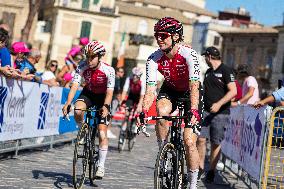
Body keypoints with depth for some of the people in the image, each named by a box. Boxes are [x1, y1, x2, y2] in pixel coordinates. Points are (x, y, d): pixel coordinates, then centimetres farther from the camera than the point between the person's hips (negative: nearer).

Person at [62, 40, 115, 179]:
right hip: (88, 93, 2)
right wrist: (67, 103, -42)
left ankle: (101, 166, 0)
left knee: (102, 133, -10)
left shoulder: (108, 70, -26)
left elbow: (109, 92, -27)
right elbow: (74, 86, -27)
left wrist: (105, 106, -46)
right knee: (77, 111, -33)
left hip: (103, 97, -2)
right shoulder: (82, 66, -21)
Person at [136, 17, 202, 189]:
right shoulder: (154, 59, -20)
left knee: (189, 142, -12)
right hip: (170, 89, 3)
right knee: (162, 111, -34)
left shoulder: (188, 54, -30)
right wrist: (143, 112, -40)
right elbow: (150, 89, -25)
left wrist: (194, 110, -53)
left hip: (189, 92, -3)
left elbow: (194, 86, -40)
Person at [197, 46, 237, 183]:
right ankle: (200, 169, 5)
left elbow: (233, 91, -14)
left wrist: (219, 104, -21)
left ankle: (211, 171, 11)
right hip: (206, 111, 6)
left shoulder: (226, 70, -6)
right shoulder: (208, 72, 17)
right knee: (200, 139, -5)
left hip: (221, 113, -6)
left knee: (216, 143, 1)